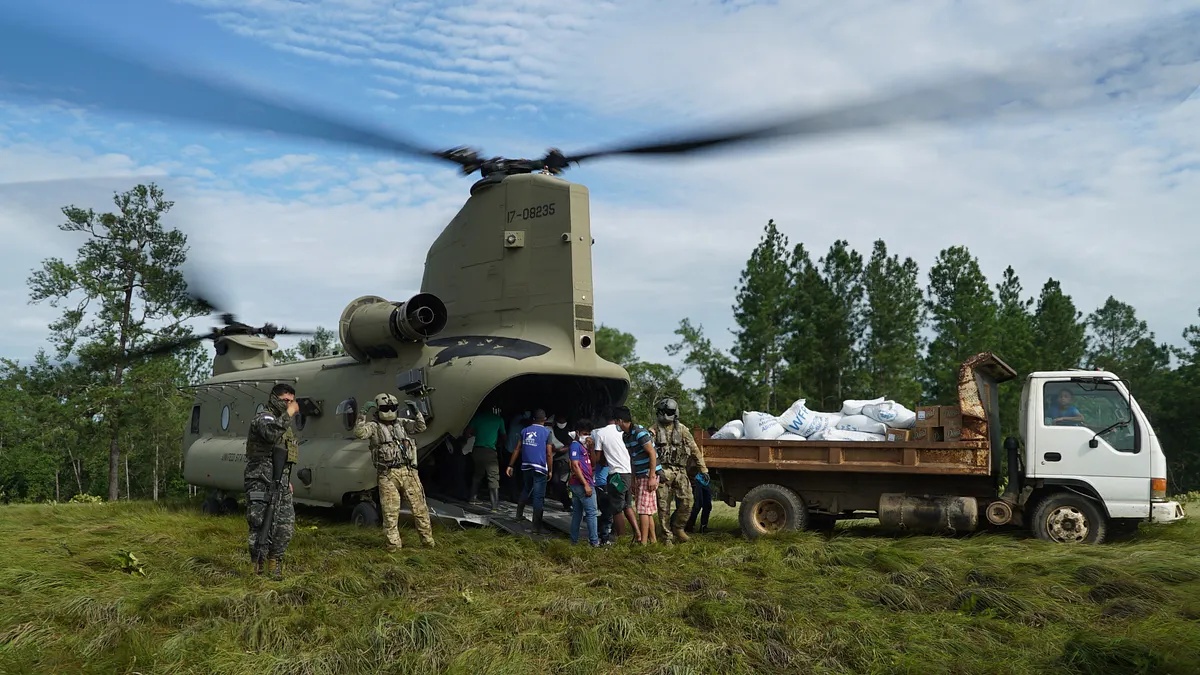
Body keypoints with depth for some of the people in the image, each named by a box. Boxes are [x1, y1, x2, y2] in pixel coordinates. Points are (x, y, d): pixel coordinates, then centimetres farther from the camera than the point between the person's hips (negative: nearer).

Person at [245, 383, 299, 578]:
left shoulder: (284, 424, 20)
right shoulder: (263, 418, -7)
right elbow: (271, 433, -33)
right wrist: (289, 413, -25)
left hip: (280, 485, 8)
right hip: (261, 485, -8)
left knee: (286, 527, 7)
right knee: (262, 528, -7)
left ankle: (275, 562, 20)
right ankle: (259, 568, 1)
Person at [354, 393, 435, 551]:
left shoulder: (402, 423, 15)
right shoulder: (374, 426, 2)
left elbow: (421, 427, 9)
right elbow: (359, 433, -15)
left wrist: (416, 412, -4)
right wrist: (363, 413, -20)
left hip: (409, 472, 3)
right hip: (388, 475, -3)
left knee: (419, 507, 5)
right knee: (390, 511, -1)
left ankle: (428, 539, 14)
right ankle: (393, 543, 9)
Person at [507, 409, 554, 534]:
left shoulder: (525, 431, 8)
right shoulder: (547, 432, -4)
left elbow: (517, 449, 9)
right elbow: (549, 454, -6)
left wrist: (510, 465, 13)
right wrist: (549, 470, 1)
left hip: (526, 467, 5)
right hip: (540, 468, -5)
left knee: (526, 490, 27)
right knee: (538, 497, -2)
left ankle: (519, 514, 30)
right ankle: (536, 527, -2)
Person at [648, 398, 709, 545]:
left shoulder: (682, 429, 9)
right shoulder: (654, 430, 5)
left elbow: (694, 450, 9)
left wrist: (703, 468, 6)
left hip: (680, 471, 2)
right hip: (662, 472, -2)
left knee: (686, 502, -7)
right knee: (664, 506, 0)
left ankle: (677, 527, 18)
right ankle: (667, 536, 11)